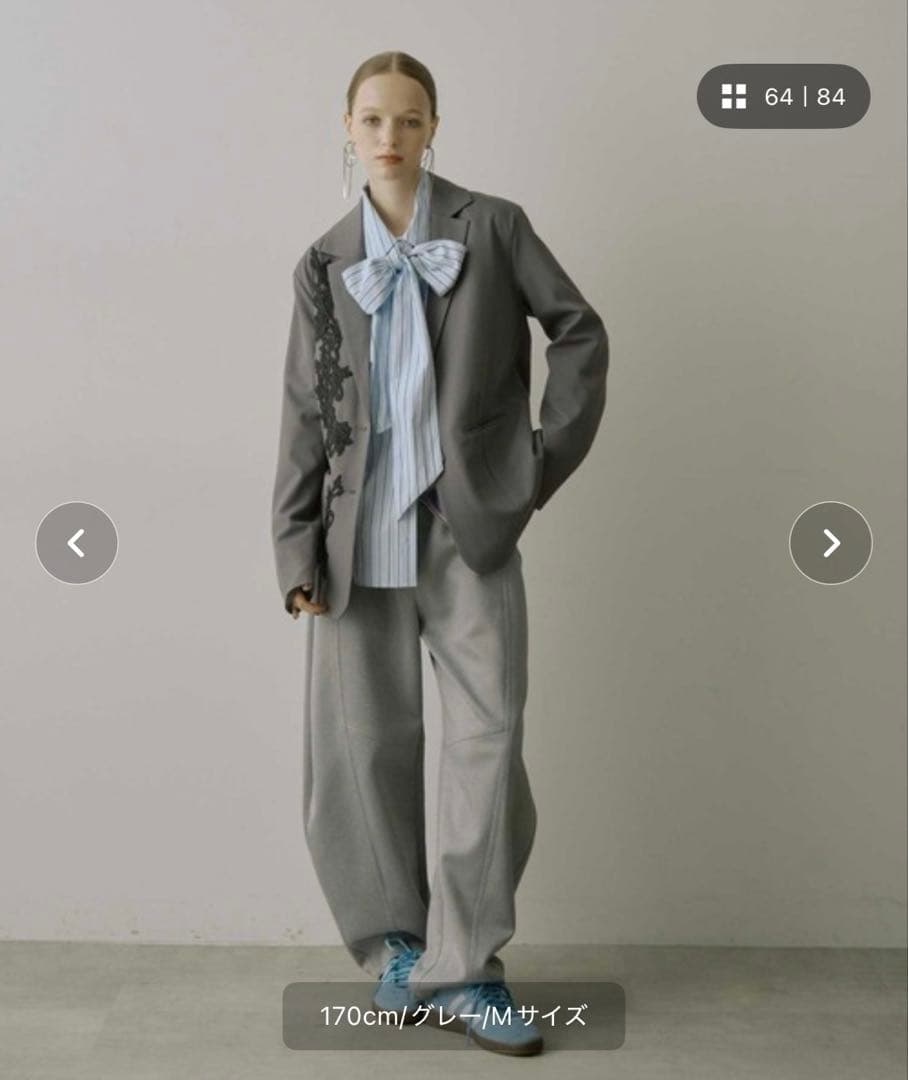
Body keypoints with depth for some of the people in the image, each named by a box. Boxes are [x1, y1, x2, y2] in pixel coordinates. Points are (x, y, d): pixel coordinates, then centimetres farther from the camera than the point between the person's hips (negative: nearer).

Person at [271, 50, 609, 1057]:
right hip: (360, 534, 2)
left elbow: (579, 333, 6)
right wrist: (298, 548, 0)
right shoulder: (324, 264, 9)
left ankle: (465, 969, 9)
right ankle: (396, 944, 22)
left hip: (469, 528, -2)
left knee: (487, 739, -4)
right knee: (361, 743, 4)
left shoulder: (492, 227, 4)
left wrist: (546, 462, 0)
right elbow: (306, 412, 6)